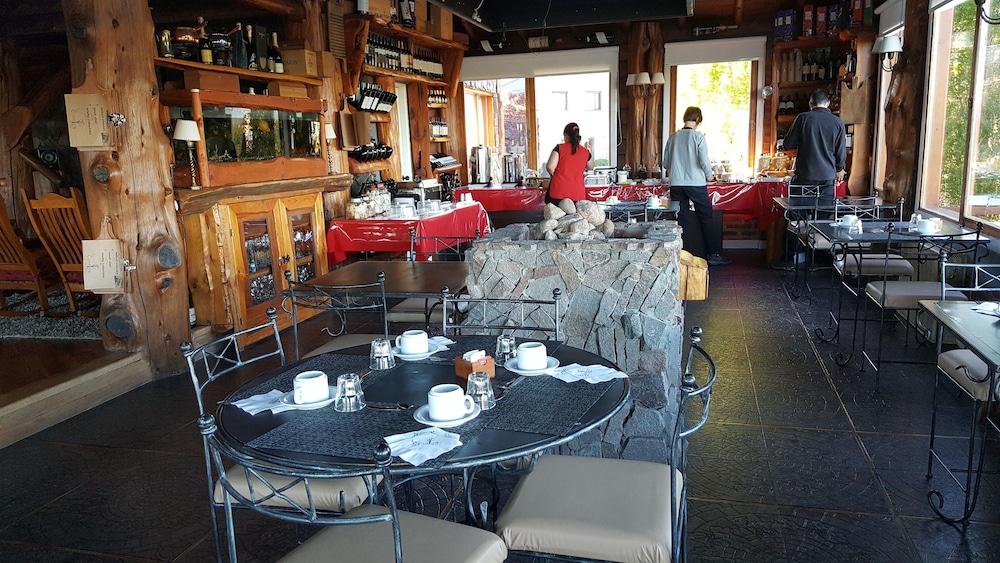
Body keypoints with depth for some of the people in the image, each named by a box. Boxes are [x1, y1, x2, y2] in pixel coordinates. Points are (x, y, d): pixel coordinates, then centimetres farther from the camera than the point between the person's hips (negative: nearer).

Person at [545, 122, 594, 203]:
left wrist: (554, 175, 10)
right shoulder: (585, 152, 8)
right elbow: (590, 167, 28)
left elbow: (550, 167, -10)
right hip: (577, 194, 3)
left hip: (558, 192, -2)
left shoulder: (559, 148, -2)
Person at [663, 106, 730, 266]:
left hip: (676, 185, 4)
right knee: (706, 218, 5)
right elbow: (704, 160, -11)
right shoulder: (698, 136, -6)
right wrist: (709, 175, 8)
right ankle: (713, 254, 7)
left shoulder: (673, 137, 6)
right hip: (696, 183, -4)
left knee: (682, 219, 8)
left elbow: (666, 163, 11)